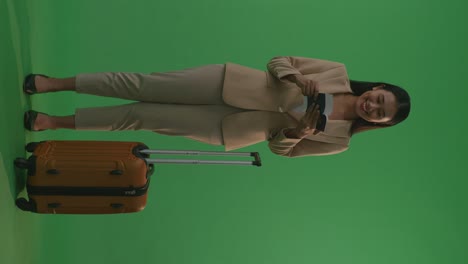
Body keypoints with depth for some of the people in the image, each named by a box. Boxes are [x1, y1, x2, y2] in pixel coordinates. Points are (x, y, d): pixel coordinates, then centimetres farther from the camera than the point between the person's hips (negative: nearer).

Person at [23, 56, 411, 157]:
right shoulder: (338, 72, 1)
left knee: (144, 117, -5)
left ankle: (57, 122, 7)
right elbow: (279, 61, 4)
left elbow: (280, 147, 4)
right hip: (228, 83, 1)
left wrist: (299, 132, -17)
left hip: (226, 128, 0)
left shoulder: (338, 141, 0)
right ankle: (54, 83, 4)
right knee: (144, 87, -9)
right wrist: (296, 79, -17)